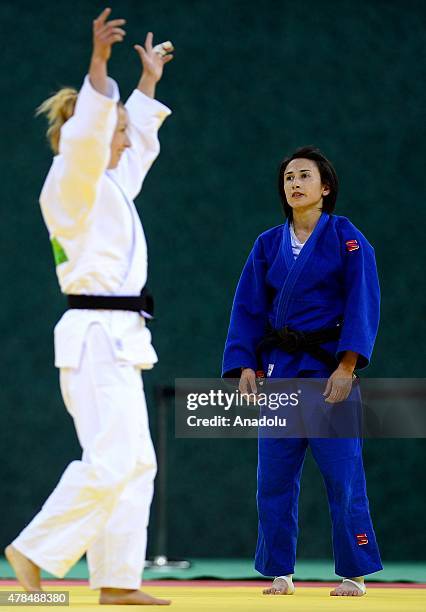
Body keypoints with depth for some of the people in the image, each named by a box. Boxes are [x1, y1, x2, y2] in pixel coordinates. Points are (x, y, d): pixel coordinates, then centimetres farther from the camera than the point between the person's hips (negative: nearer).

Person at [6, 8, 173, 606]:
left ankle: (117, 580, 8)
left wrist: (149, 80, 40)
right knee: (109, 461, -16)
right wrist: (99, 63, -36)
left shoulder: (109, 184, 18)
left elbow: (141, 140, 36)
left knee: (135, 462, 7)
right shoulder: (71, 182, -9)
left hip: (116, 340, 10)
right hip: (96, 336, -10)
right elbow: (87, 133, -28)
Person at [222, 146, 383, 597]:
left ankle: (354, 574, 3)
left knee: (342, 475, -6)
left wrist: (346, 366, -15)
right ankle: (280, 573, 12)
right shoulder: (268, 244, 9)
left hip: (329, 368, -4)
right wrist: (245, 366, 0)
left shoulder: (346, 239, -3)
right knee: (274, 476, 3)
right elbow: (248, 310, 10)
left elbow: (362, 306, -7)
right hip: (279, 369, 4)